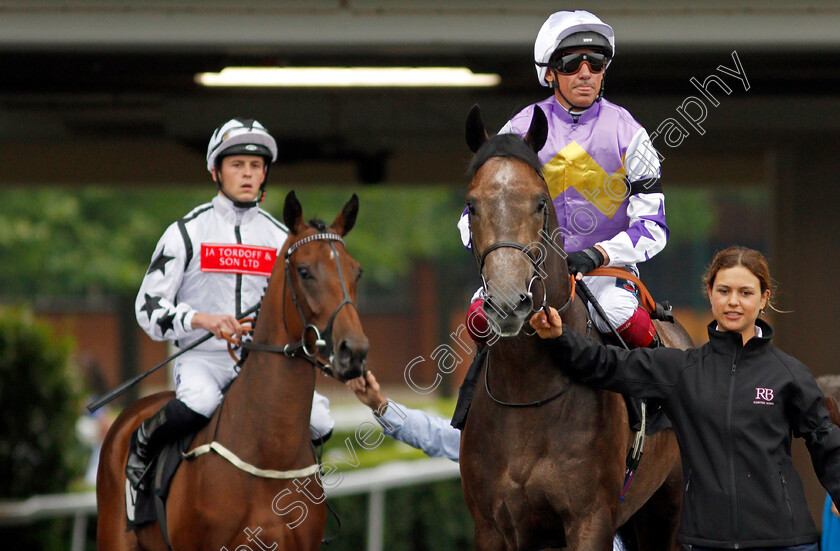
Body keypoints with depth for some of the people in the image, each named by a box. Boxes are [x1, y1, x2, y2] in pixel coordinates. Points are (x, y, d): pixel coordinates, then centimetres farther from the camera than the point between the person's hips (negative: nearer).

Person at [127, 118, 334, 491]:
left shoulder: (281, 238, 13)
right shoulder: (187, 232, 2)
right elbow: (149, 306, -3)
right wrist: (203, 320, -20)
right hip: (201, 358, -3)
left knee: (318, 421, -20)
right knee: (199, 403, -37)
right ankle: (139, 452, -7)